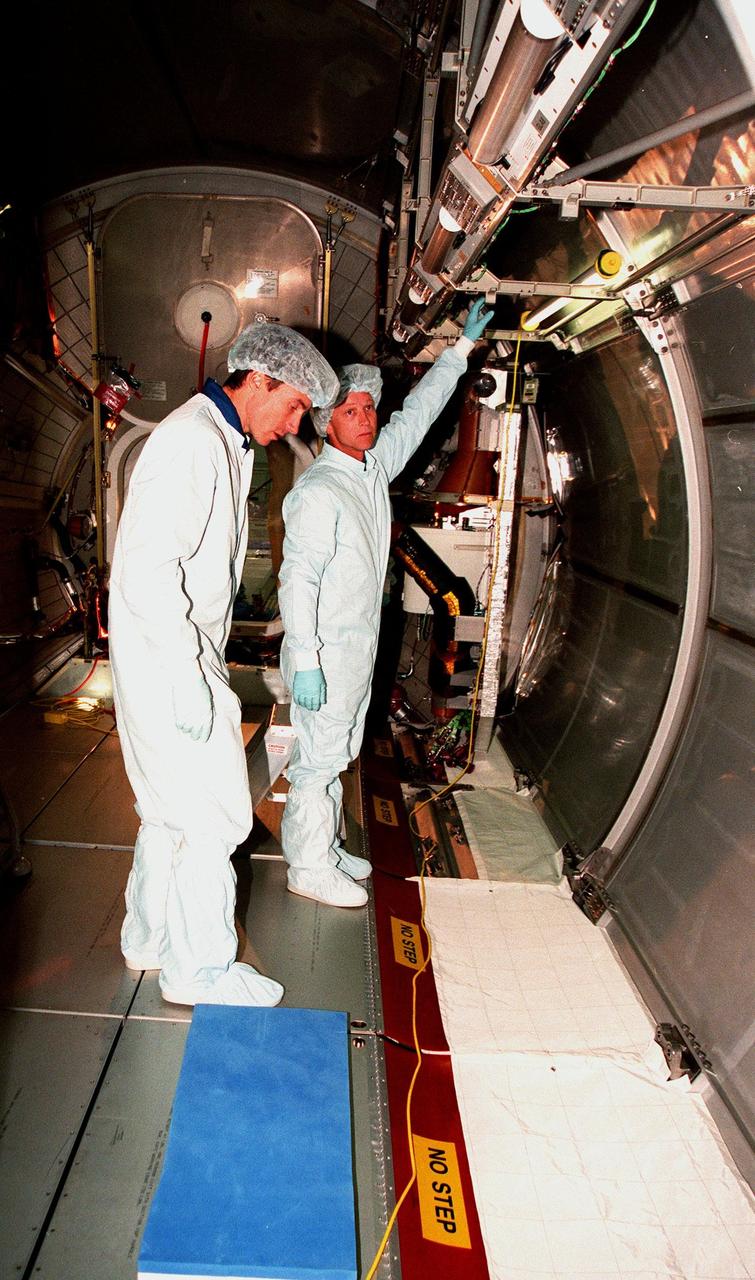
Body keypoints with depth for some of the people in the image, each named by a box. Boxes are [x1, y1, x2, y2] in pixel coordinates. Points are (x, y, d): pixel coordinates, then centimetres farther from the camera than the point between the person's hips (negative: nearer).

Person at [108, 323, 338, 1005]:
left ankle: (150, 937, 36)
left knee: (171, 807, 19)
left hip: (191, 654, 10)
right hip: (168, 664, -10)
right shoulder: (192, 441, -18)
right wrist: (188, 681, -24)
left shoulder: (231, 447, 16)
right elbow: (148, 570, -26)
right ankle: (201, 967, 16)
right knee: (215, 816, -1)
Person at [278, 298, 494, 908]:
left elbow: (418, 412, 19)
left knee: (336, 755, 18)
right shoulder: (318, 491, -18)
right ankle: (310, 868, 15)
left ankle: (325, 848, 32)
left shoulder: (376, 466, 7)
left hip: (360, 644, 9)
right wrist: (304, 665, -25)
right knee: (318, 758, 2)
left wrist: (464, 345, 21)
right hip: (326, 650, -9)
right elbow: (298, 580, -22)